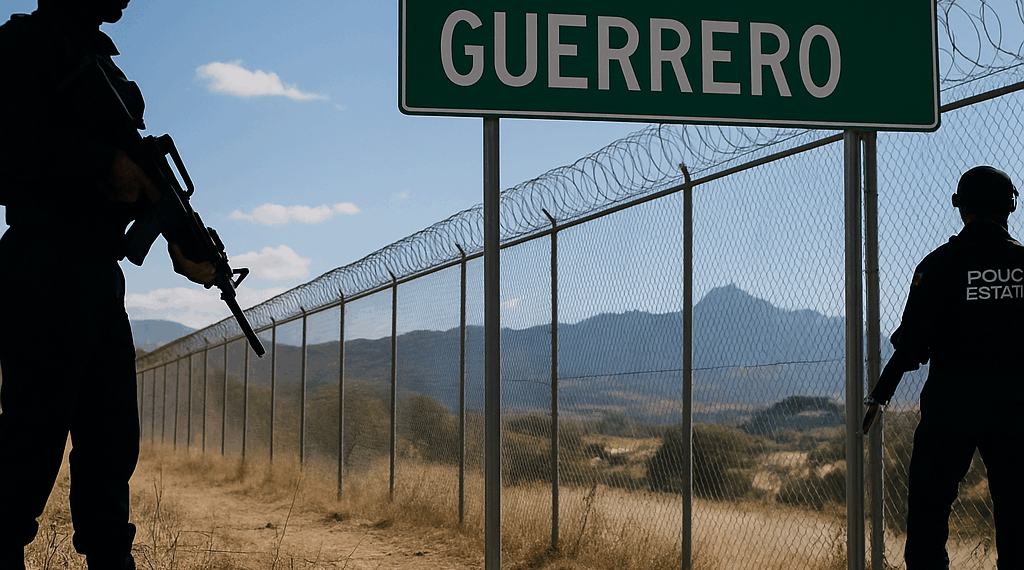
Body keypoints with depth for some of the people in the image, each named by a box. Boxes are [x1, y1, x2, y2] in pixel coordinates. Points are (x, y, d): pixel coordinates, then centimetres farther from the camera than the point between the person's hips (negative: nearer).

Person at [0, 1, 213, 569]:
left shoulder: (104, 67, 24)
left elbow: (141, 178, 19)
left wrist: (181, 241, 5)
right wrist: (109, 164, -15)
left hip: (100, 274, 9)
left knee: (112, 439, 10)